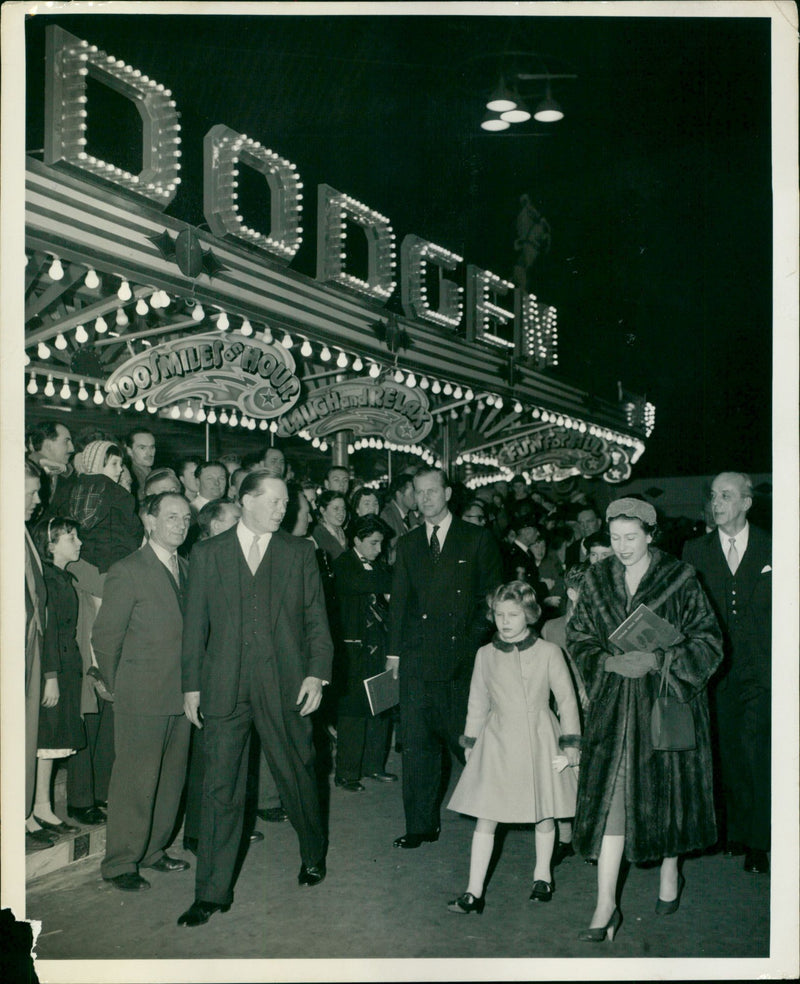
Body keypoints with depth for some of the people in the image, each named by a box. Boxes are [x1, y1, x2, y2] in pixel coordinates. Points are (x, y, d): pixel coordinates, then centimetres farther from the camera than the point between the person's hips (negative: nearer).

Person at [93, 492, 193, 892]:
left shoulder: (186, 569, 12)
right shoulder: (127, 572, -8)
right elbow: (104, 637, -5)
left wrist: (193, 686, 10)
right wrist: (120, 688, 2)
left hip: (180, 694, 6)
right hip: (142, 697, -6)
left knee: (171, 778, 13)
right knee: (135, 780, -1)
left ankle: (153, 850, 28)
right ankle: (120, 863, 11)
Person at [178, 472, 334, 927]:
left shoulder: (300, 552, 8)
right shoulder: (207, 553, 8)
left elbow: (317, 619, 5)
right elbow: (196, 624, 8)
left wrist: (317, 674, -5)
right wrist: (192, 685, 4)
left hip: (285, 686, 0)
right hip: (225, 687, 0)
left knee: (298, 776, 12)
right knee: (221, 787, 2)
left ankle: (314, 854, 37)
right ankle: (213, 892, 11)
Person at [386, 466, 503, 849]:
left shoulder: (478, 540, 4)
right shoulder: (408, 544, 14)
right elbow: (399, 600, 15)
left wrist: (477, 642, -6)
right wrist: (394, 651, 9)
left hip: (464, 659, -3)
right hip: (418, 659, 3)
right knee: (417, 743, 3)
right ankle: (421, 824, 13)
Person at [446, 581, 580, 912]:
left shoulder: (548, 652, -3)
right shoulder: (486, 655, 3)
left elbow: (567, 699, 2)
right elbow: (477, 703, 12)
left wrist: (570, 745, -2)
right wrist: (470, 743, 14)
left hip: (539, 742, -1)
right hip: (498, 742, 1)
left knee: (544, 815, 13)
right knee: (485, 818, -2)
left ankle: (542, 876, 36)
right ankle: (474, 893, 4)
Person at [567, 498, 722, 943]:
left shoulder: (680, 579, -6)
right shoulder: (597, 580, 3)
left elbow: (708, 642, -6)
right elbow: (578, 638, 8)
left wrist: (656, 660, -18)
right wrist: (609, 662, -11)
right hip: (613, 707, 2)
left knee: (666, 789, 10)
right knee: (610, 796, -3)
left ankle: (670, 873, 37)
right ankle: (606, 906, 1)